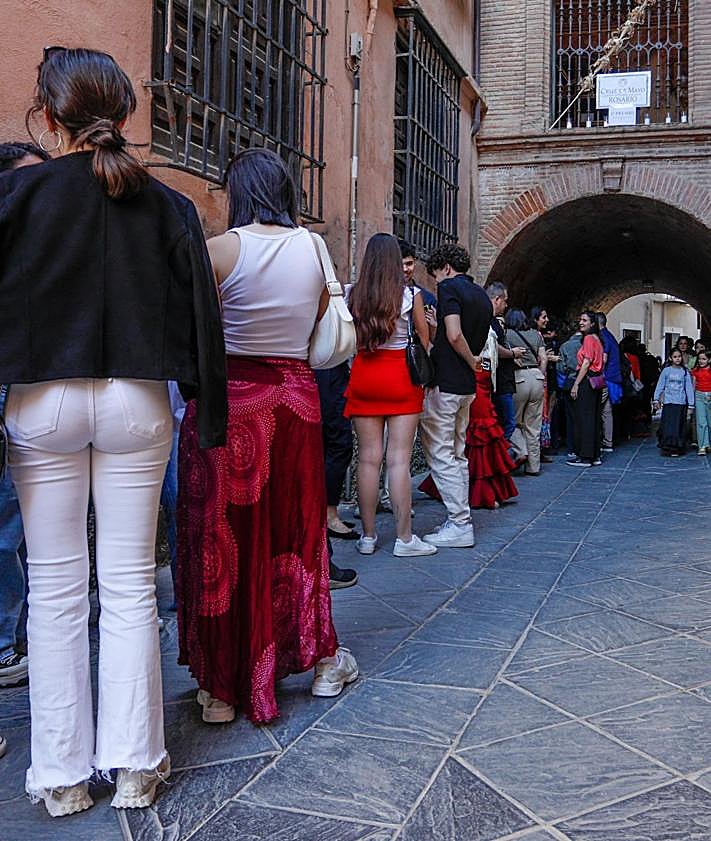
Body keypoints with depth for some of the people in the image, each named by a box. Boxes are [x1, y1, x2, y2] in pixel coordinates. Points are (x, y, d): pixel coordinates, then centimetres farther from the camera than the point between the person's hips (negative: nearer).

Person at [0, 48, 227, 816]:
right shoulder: (165, 205, 2)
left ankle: (62, 774, 16)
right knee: (130, 585, 8)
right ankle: (133, 765, 15)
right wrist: (210, 419, 7)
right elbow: (199, 314, 1)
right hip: (135, 406, 2)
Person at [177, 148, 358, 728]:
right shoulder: (314, 247, 3)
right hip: (296, 396, 4)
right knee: (298, 528, 17)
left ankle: (223, 688, 13)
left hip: (229, 398, -4)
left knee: (225, 535, 5)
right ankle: (323, 662, 29)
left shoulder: (221, 249, -10)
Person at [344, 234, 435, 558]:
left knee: (368, 457, 5)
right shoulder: (410, 294, -3)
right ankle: (404, 538, 3)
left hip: (363, 375, 2)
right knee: (399, 458, -1)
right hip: (401, 376, -2)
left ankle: (368, 537, 11)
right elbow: (424, 339, 4)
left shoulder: (352, 294, 1)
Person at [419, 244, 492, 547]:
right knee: (457, 454, 16)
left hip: (444, 383, -9)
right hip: (467, 386, 9)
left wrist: (471, 361, -9)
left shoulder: (449, 287, -10)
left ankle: (459, 525, -4)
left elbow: (454, 335, -24)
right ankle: (461, 519, 20)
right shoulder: (482, 295, 16)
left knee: (440, 453, -4)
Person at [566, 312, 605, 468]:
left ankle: (585, 457, -5)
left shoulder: (588, 339, -10)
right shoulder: (597, 339, 16)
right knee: (594, 418, 11)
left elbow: (586, 363, -15)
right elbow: (602, 361, 16)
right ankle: (595, 456, 14)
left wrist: (576, 384, -15)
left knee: (583, 418, -6)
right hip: (596, 381, 9)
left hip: (586, 380, -9)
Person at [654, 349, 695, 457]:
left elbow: (689, 388, 5)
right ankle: (667, 447, -1)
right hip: (668, 402, -1)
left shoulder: (685, 371, 5)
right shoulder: (666, 370, 3)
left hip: (681, 403, 1)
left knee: (679, 426, 1)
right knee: (668, 425, -5)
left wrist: (691, 404, 1)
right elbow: (660, 385, 5)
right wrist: (656, 399, -3)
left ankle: (677, 448, 5)